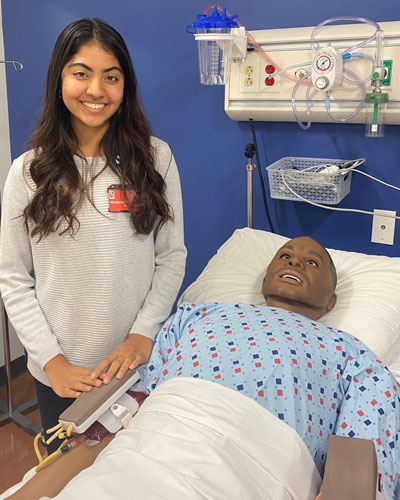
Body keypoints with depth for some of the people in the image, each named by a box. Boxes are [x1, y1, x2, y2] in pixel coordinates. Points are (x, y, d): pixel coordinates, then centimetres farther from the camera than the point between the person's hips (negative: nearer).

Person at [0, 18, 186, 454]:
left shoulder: (155, 157, -5)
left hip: (137, 361, 0)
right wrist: (50, 359, -10)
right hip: (59, 370, 1)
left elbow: (172, 256, -2)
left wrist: (143, 333, -11)